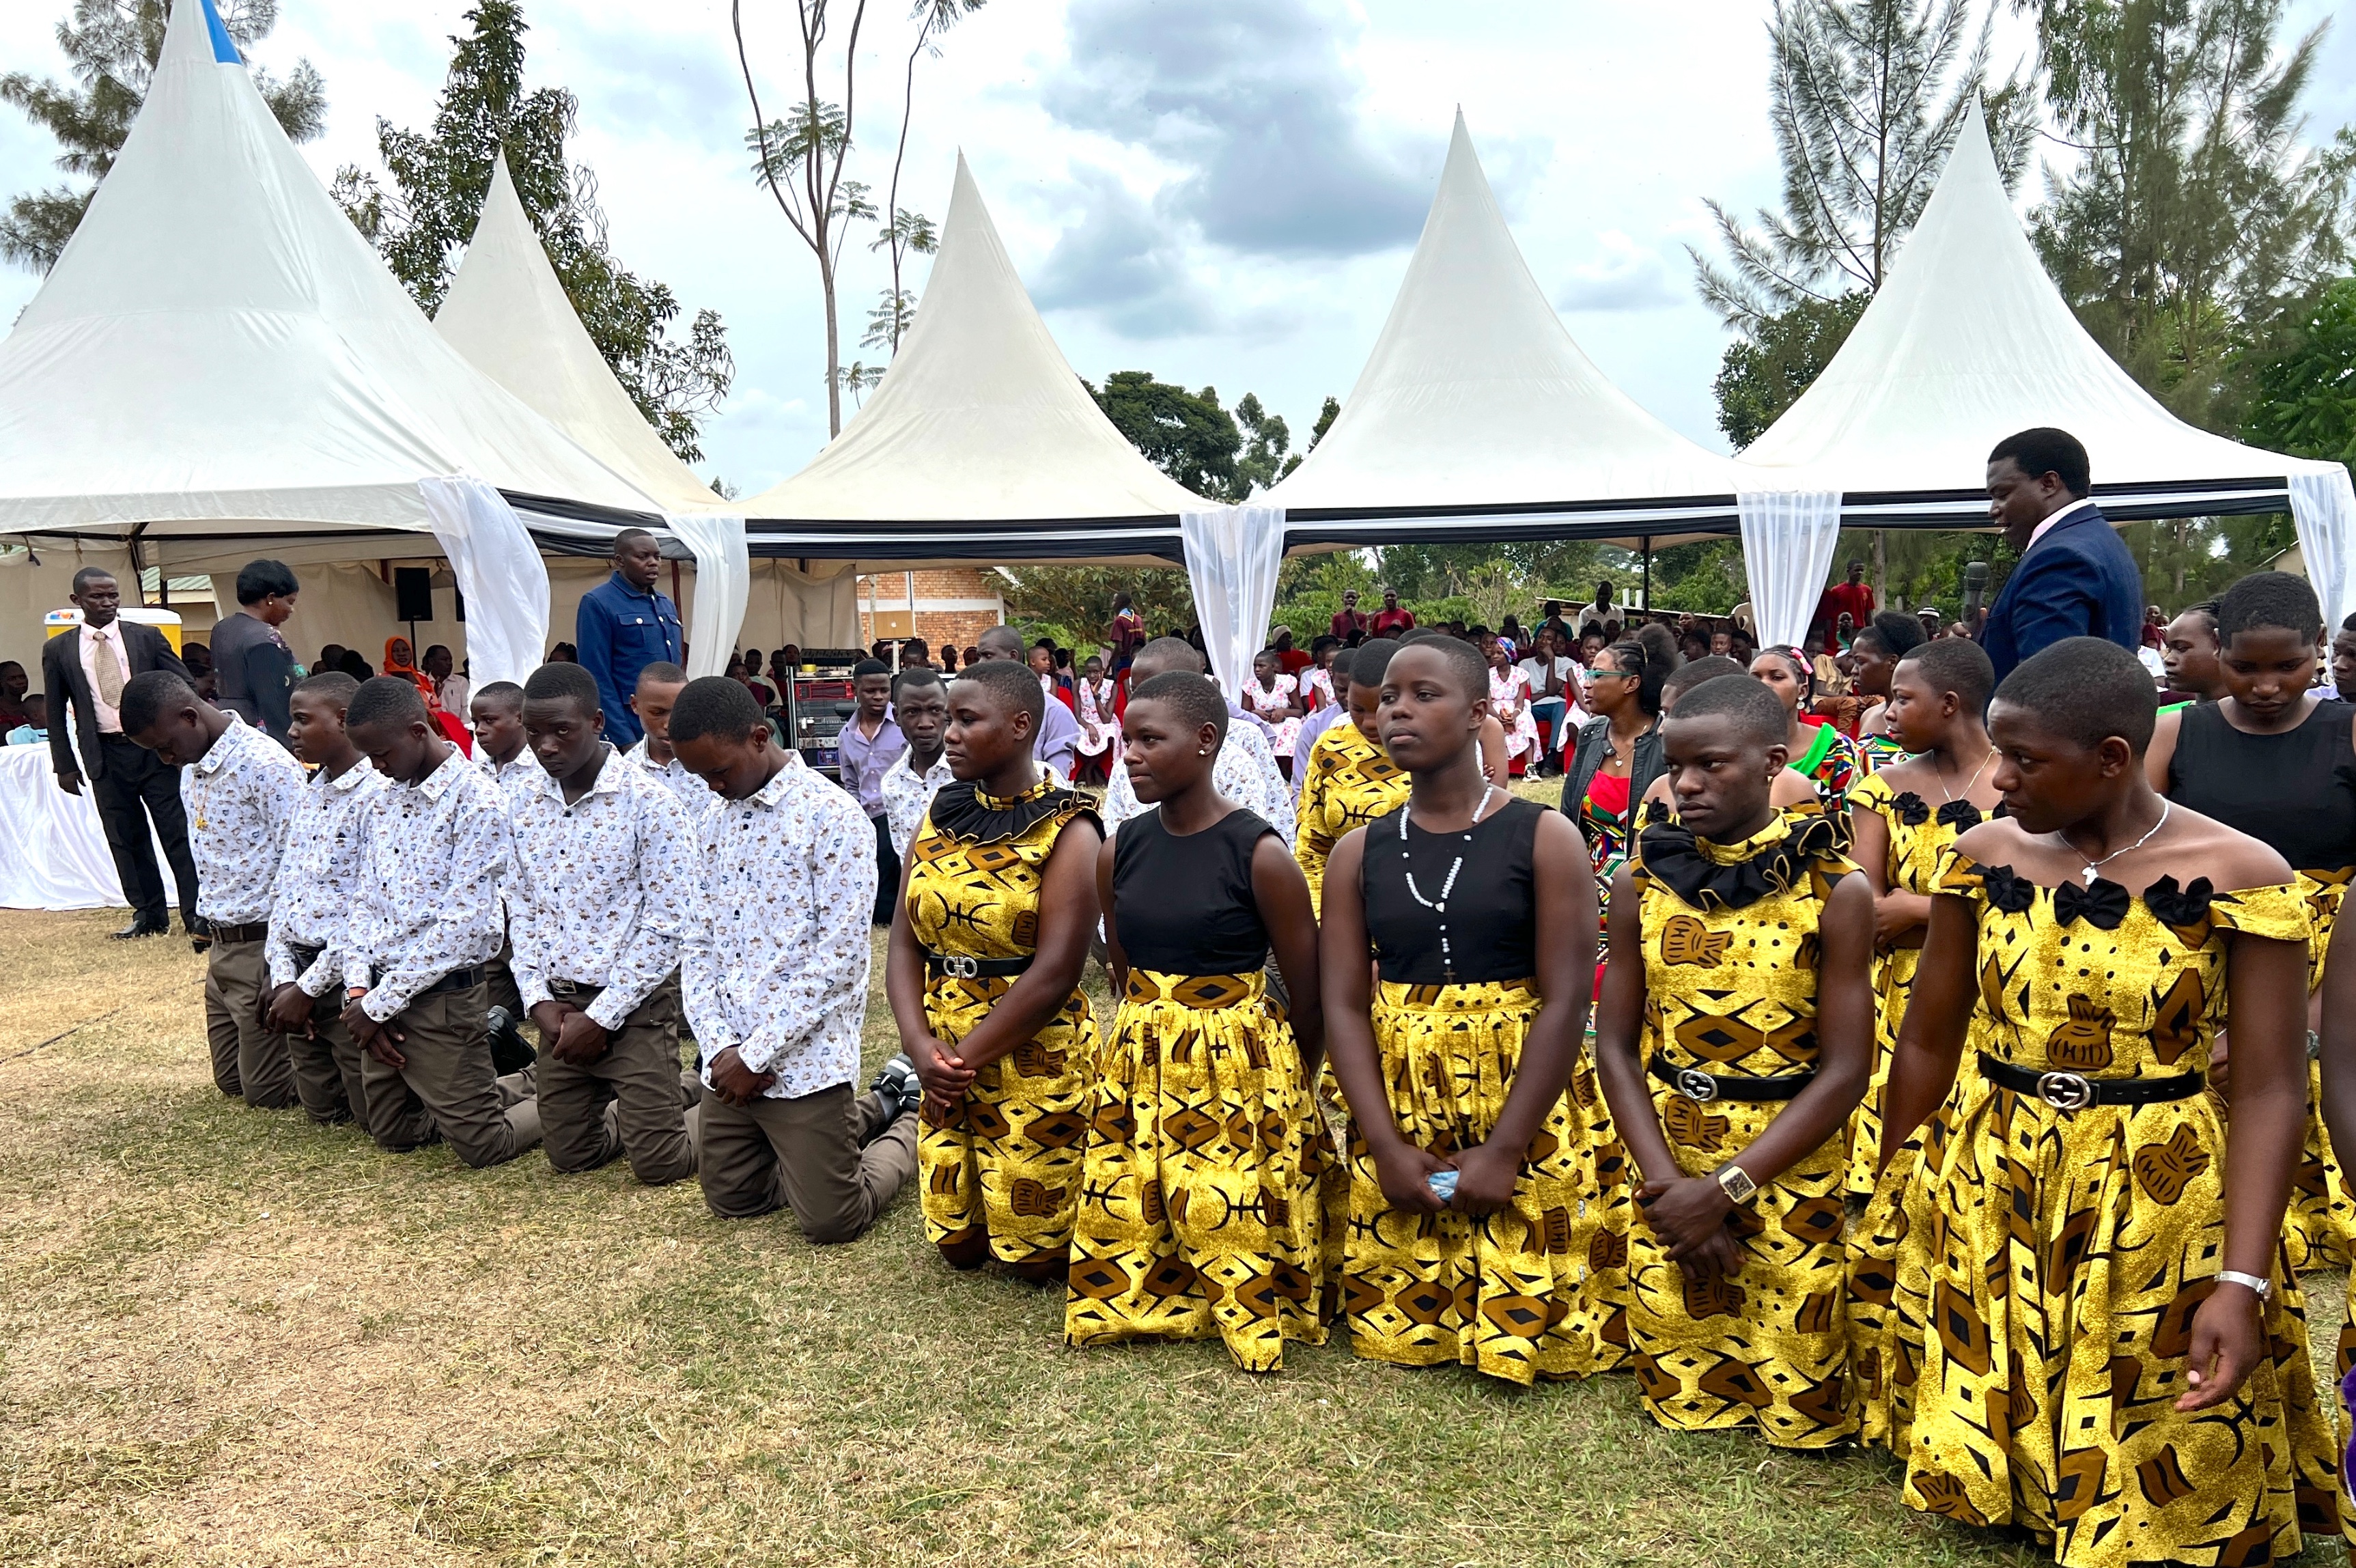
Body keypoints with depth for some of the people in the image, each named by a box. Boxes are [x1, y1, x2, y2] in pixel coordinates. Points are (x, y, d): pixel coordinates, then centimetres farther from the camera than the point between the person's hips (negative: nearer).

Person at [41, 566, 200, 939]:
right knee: (126, 839, 6)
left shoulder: (147, 637, 2)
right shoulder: (58, 649, 5)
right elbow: (55, 712, 10)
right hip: (105, 756, 1)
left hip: (154, 748, -1)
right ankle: (148, 915, 15)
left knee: (176, 832, 0)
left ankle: (195, 912, 6)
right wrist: (64, 764, 6)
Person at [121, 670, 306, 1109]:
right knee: (231, 1082, 15)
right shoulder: (191, 768, 10)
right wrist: (213, 933, 15)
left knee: (267, 1092, -2)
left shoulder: (266, 765, -19)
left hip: (262, 946, -9)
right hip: (220, 945, 9)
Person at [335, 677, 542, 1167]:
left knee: (483, 1146, -2)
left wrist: (380, 1003, -17)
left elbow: (463, 924, -20)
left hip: (443, 997, -8)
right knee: (394, 1134, 19)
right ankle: (516, 1088, 34)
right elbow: (363, 903, 11)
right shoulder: (381, 803, 9)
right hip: (382, 998, 8)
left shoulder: (476, 800, -16)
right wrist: (358, 991, -4)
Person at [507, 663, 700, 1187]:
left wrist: (601, 1017, -15)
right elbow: (522, 911, 11)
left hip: (634, 1005, -6)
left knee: (658, 1163, -6)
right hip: (560, 1005, 6)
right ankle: (682, 1089, 33)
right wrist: (539, 1000, -3)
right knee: (568, 1153, 11)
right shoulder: (523, 805, 4)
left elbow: (667, 925, -16)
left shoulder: (650, 804, -15)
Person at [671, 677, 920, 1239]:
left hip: (802, 1058, -7)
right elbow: (699, 946, 9)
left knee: (831, 1220, -1)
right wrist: (718, 1046, -6)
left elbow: (841, 958, -18)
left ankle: (914, 1121, 27)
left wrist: (757, 1055, -16)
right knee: (732, 1200, 18)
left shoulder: (832, 817, -14)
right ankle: (879, 1106, 32)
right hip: (729, 1060, 7)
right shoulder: (714, 824, 8)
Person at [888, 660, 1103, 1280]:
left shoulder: (1066, 831, -12)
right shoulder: (941, 815, 6)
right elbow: (905, 942, 3)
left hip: (1036, 1060, -5)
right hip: (945, 1060, 6)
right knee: (959, 1246, 12)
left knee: (1038, 1257, 4)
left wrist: (967, 1059, -15)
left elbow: (1055, 972, -19)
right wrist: (921, 1048, -11)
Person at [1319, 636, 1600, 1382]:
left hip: (1517, 1104, -3)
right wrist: (1386, 1145, -10)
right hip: (1395, 1107, 3)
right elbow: (1344, 1005, 1)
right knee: (1397, 1329, 9)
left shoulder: (1544, 838, -5)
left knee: (1522, 1323, 3)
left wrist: (1503, 1151, -15)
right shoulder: (1357, 853, 5)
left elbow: (1566, 1001, -10)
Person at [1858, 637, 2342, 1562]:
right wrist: (1888, 1217, 8)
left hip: (2160, 1208, -2)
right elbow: (1928, 1042, 3)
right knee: (1971, 1474, 14)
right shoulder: (1985, 855, -4)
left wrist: (2243, 1281, -19)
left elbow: (2268, 1090, -12)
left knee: (2164, 1490, 10)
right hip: (1982, 1195, 3)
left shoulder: (2241, 876, -12)